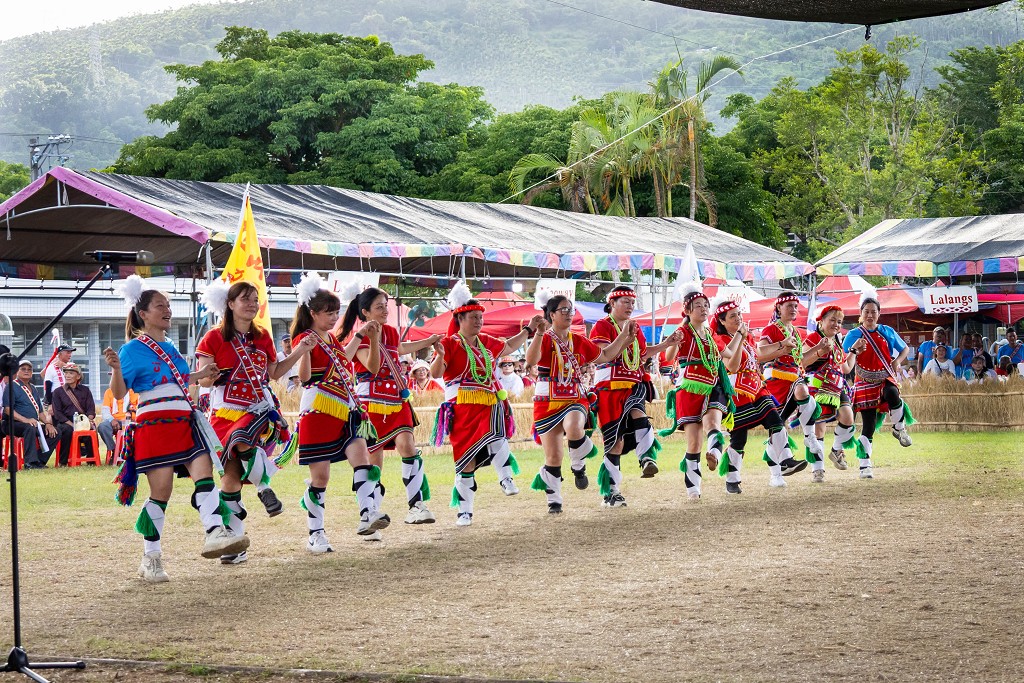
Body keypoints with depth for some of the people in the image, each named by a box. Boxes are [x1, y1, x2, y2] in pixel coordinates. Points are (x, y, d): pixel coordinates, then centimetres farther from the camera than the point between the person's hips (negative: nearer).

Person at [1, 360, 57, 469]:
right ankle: (30, 462, -41)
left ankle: (40, 461, -10)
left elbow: (40, 411, 23)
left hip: (34, 424, 8)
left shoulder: (34, 389, 23)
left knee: (54, 432, -9)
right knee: (30, 428, -38)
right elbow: (8, 409, -14)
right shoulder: (12, 387, -1)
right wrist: (25, 420, -26)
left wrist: (48, 423, 3)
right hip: (13, 424, -8)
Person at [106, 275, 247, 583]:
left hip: (185, 424, 7)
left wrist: (200, 375, 28)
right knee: (161, 491, -5)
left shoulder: (170, 348, 19)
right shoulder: (133, 350, -3)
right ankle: (151, 558, 5)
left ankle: (215, 533, -27)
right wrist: (116, 369, -26)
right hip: (154, 424, -7)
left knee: (204, 472, -15)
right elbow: (119, 393, -8)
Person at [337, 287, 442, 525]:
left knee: (406, 444, -18)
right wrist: (373, 338, -34)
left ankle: (417, 505, -22)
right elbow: (373, 366, -24)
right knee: (374, 458, 3)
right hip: (371, 403, -4)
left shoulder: (391, 333, 10)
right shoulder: (360, 338, -9)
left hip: (397, 401, 4)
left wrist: (427, 342, 38)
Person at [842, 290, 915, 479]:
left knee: (892, 393, -36)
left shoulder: (887, 332, 8)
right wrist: (854, 350, -23)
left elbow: (905, 348, 21)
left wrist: (897, 361, 1)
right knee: (869, 425, -8)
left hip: (885, 378, 1)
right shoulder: (854, 335, 2)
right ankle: (865, 466, -2)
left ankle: (899, 429, -13)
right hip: (865, 382, -1)